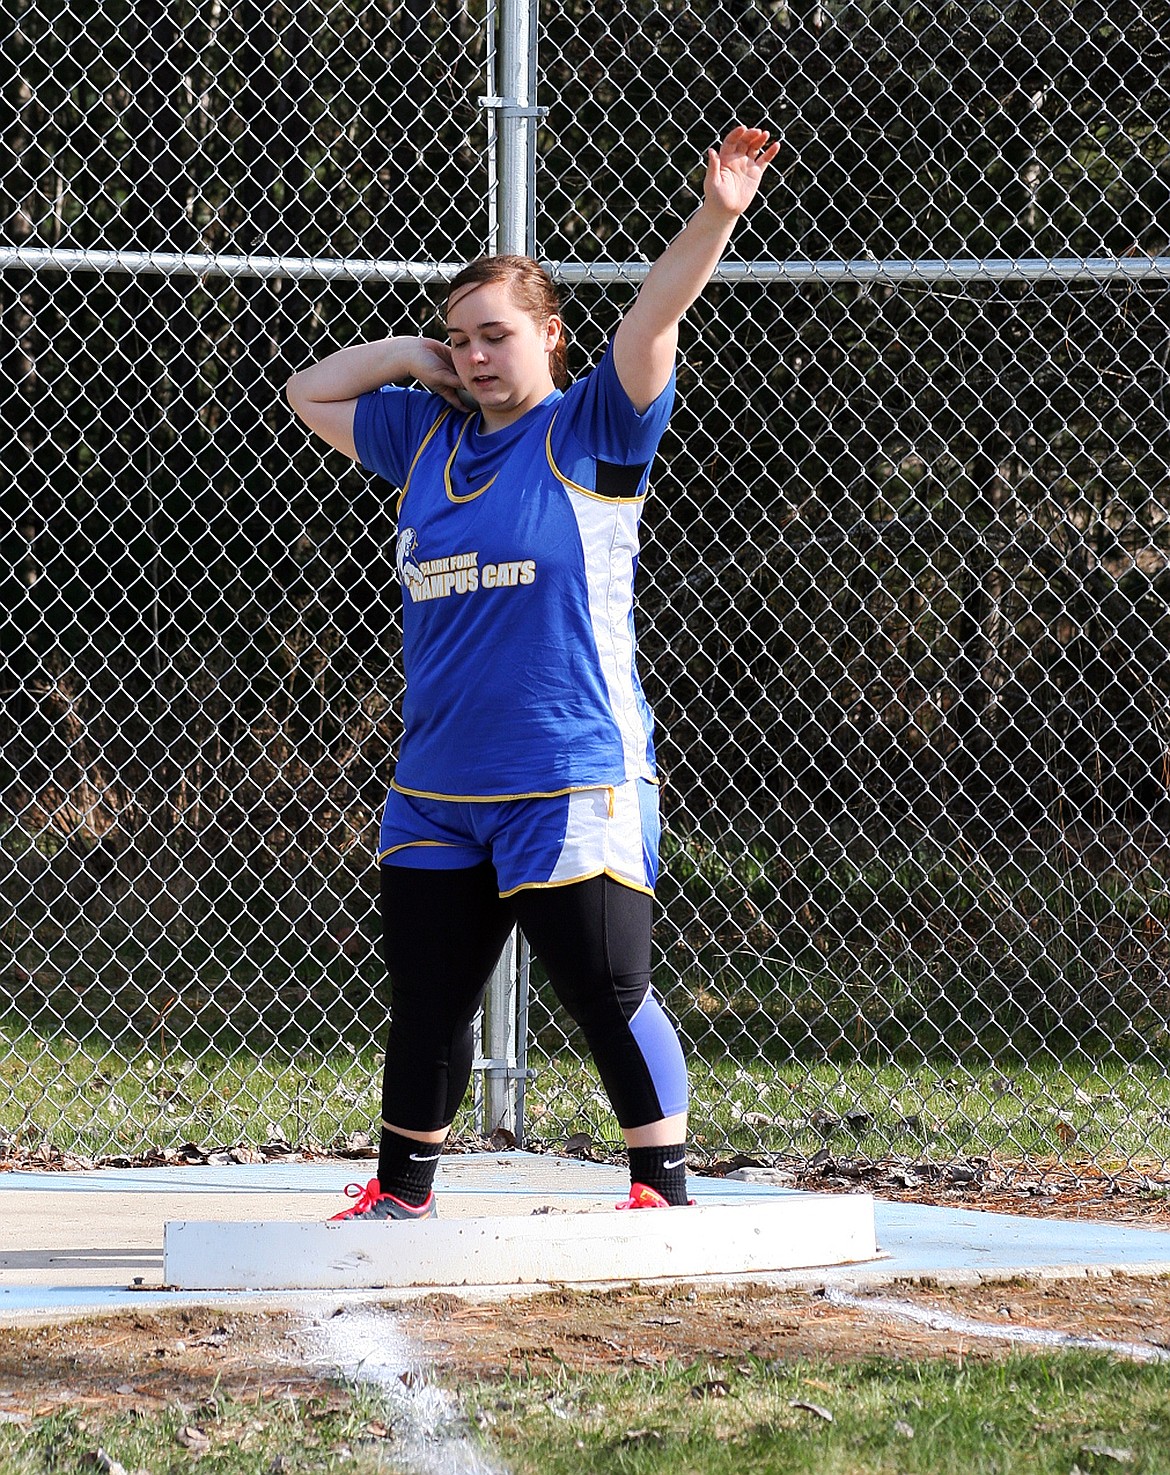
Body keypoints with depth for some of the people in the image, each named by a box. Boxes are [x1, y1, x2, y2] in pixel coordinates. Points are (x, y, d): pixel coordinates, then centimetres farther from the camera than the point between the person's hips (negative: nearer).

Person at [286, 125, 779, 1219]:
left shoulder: (589, 432, -3)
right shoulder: (426, 438, 13)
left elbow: (654, 318, -17)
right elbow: (311, 392, 25)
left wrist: (715, 216, -31)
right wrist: (409, 355, 10)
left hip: (572, 784, -6)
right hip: (435, 789, 6)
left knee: (609, 1002, -5)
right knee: (425, 1001, 12)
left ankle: (665, 1186, 5)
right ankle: (401, 1191, 23)